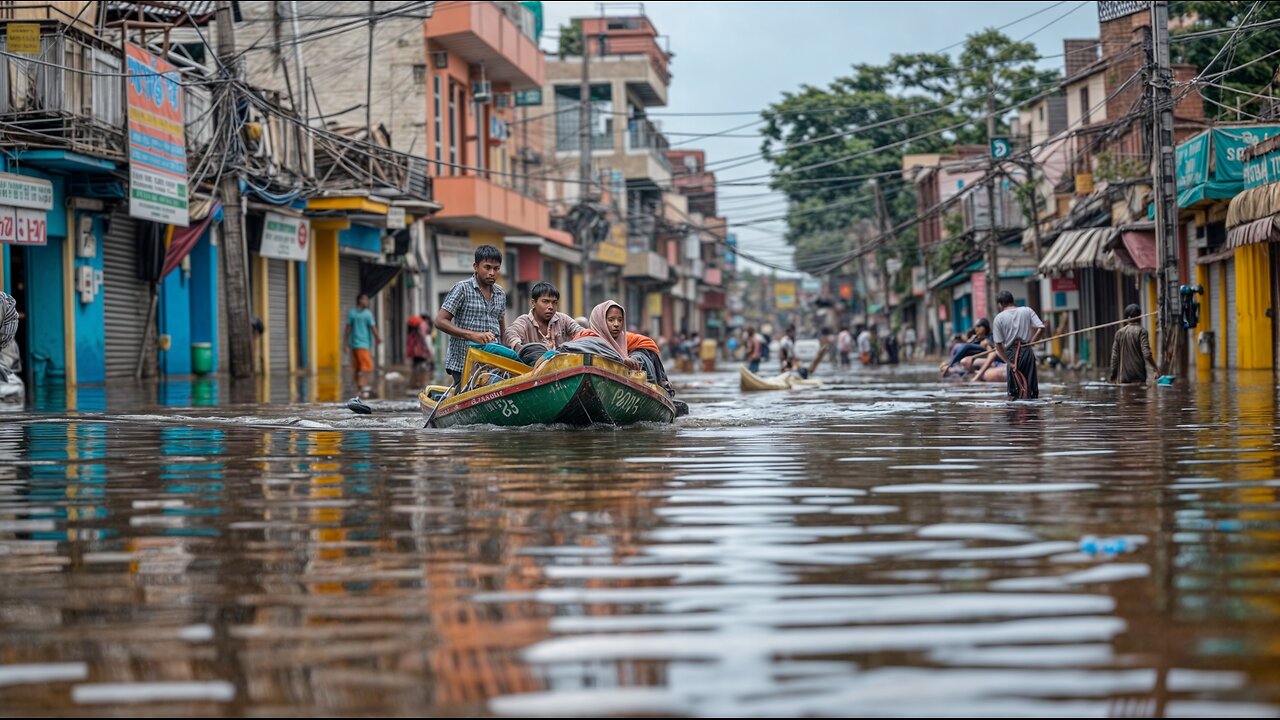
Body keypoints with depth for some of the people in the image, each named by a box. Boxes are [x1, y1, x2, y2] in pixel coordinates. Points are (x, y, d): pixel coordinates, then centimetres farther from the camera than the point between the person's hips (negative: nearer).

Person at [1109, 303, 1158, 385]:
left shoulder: (1119, 332, 6)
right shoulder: (1141, 331, -6)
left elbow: (1114, 357, 5)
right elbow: (1147, 354, -15)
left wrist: (1113, 376, 11)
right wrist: (1156, 367, -1)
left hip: (1123, 376, 3)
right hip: (1138, 377, -3)